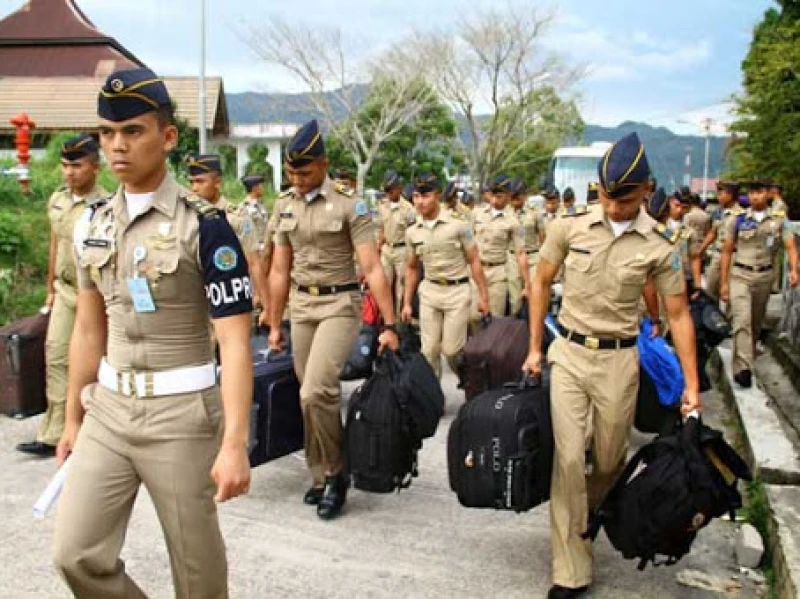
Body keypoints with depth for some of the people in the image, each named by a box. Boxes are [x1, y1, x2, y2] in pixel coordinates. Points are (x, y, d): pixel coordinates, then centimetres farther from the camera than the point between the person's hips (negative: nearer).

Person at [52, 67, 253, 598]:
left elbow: (235, 342, -16)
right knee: (77, 555, 4)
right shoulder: (94, 225, 6)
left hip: (181, 413, -5)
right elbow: (89, 329, 15)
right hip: (108, 410, 6)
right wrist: (73, 418, 18)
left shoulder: (204, 226, -13)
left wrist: (235, 444, -21)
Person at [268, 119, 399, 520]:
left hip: (339, 304, -5)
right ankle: (321, 476, 25)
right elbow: (280, 270, 11)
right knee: (312, 396, 10)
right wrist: (274, 324, 13)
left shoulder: (349, 204, -10)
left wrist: (389, 326, -17)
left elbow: (372, 268, -13)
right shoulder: (284, 204, 6)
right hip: (301, 305, 5)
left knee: (315, 393, -18)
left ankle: (334, 473, 3)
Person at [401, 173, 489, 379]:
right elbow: (412, 268, 13)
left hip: (457, 291, -4)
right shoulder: (412, 232, 3)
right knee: (429, 350, 4)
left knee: (451, 349, -4)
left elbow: (474, 261, -4)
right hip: (429, 291, 4)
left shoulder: (458, 224, -8)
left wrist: (483, 295, -5)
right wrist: (407, 303, 11)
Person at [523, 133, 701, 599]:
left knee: (609, 462, 11)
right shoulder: (570, 228, -5)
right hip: (568, 354, 0)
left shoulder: (659, 247, -7)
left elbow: (679, 315, -1)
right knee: (568, 459, -6)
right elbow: (542, 283, 8)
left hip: (618, 360, 0)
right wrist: (535, 348, 7)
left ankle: (585, 521, 44)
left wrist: (692, 385, -2)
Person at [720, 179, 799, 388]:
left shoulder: (779, 219, 3)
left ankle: (748, 354, 37)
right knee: (742, 319, -17)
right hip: (740, 275, -2)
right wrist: (724, 283, 0)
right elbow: (727, 252, 2)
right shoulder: (737, 220, -1)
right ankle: (743, 367, -23)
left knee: (756, 321, 15)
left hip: (764, 276, 2)